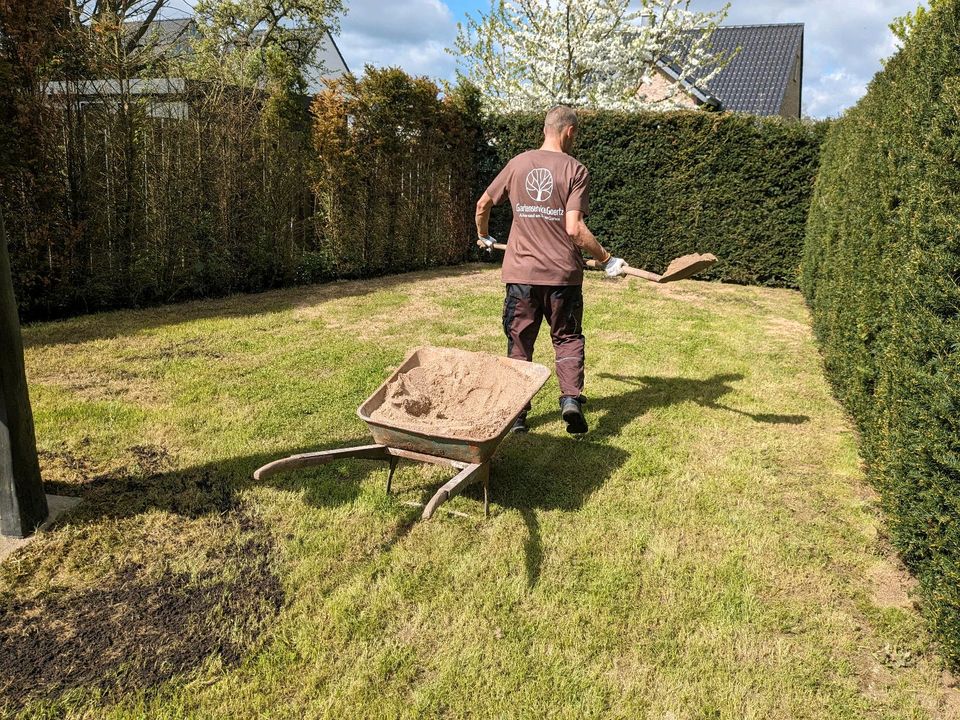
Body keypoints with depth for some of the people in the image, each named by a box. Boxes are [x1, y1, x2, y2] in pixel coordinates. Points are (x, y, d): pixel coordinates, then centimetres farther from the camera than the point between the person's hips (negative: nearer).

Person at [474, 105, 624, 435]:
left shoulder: (518, 163, 5)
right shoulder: (575, 170, -6)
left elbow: (483, 203, 14)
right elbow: (574, 228, -15)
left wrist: (483, 236, 32)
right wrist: (607, 260, -5)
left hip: (520, 273, 2)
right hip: (563, 273, -2)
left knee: (519, 344, 11)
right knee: (568, 339, 14)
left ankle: (516, 412, 13)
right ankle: (571, 398, -3)